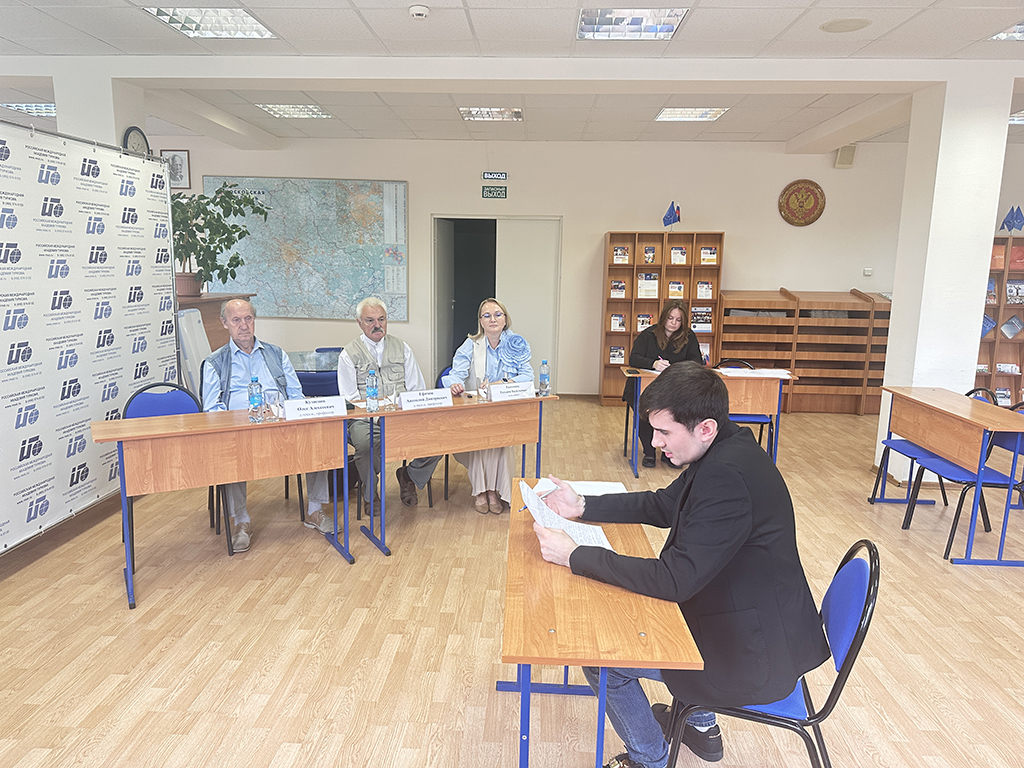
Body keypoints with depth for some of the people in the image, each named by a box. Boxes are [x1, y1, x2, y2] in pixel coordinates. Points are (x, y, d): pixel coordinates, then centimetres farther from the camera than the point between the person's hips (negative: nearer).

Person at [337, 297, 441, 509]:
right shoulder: (349, 354, 6)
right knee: (365, 444, -36)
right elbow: (350, 400, -1)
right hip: (366, 420, -2)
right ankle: (371, 494, -5)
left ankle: (408, 476, 5)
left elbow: (417, 391, 12)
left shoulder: (401, 348, 15)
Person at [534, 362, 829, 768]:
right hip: (756, 625, 10)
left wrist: (574, 556, -25)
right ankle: (700, 724, 43)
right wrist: (582, 506, 2)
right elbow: (662, 506, 12)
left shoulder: (728, 476, -32)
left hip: (755, 657, -9)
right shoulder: (724, 452, -1)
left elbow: (674, 580, -31)